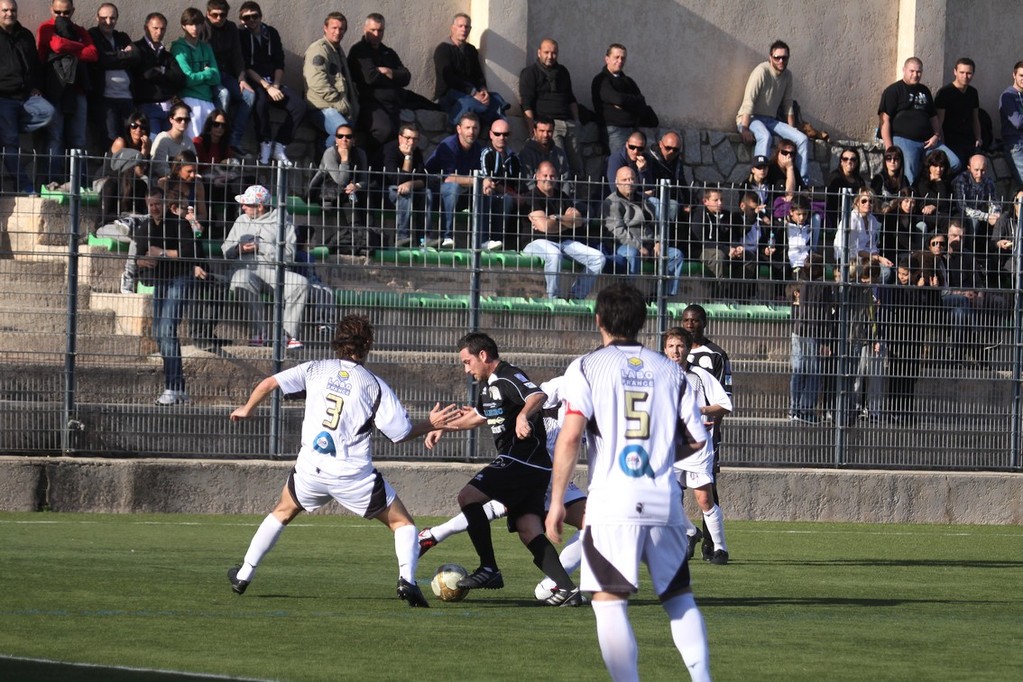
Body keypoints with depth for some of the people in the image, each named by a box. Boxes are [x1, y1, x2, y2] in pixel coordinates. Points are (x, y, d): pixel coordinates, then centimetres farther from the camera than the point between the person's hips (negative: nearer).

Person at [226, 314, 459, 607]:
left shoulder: (316, 370, 4)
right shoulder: (374, 385, -3)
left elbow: (269, 383, 2)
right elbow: (401, 433, -4)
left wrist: (246, 409, 21)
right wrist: (431, 424, 14)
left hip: (310, 469, 3)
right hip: (353, 475, -3)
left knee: (282, 513, 30)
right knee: (402, 523, 11)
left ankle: (243, 576, 32)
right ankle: (407, 580, -13)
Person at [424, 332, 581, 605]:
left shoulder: (508, 378, -11)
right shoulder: (489, 384, 21)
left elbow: (538, 395, -32)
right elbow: (478, 416, 41)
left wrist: (523, 415, -50)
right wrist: (444, 427, 38)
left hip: (521, 459, -10)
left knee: (468, 496, -11)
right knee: (529, 532, 0)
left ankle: (489, 570, -11)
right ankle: (568, 589, -11)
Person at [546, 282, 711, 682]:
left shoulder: (587, 368, 1)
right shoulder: (670, 371, 11)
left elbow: (570, 436, -9)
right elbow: (696, 439, 11)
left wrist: (556, 502, -5)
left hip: (612, 503, -4)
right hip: (665, 501, 4)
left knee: (609, 601, -2)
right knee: (679, 597, 15)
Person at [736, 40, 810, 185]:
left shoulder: (787, 75, 7)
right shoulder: (762, 71, -16)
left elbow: (788, 103, 14)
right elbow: (749, 101, -21)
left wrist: (792, 130, 9)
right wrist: (744, 129, -27)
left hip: (770, 120, 7)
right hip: (751, 118, -7)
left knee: (802, 139, -8)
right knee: (765, 137, -39)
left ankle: (804, 182, -6)